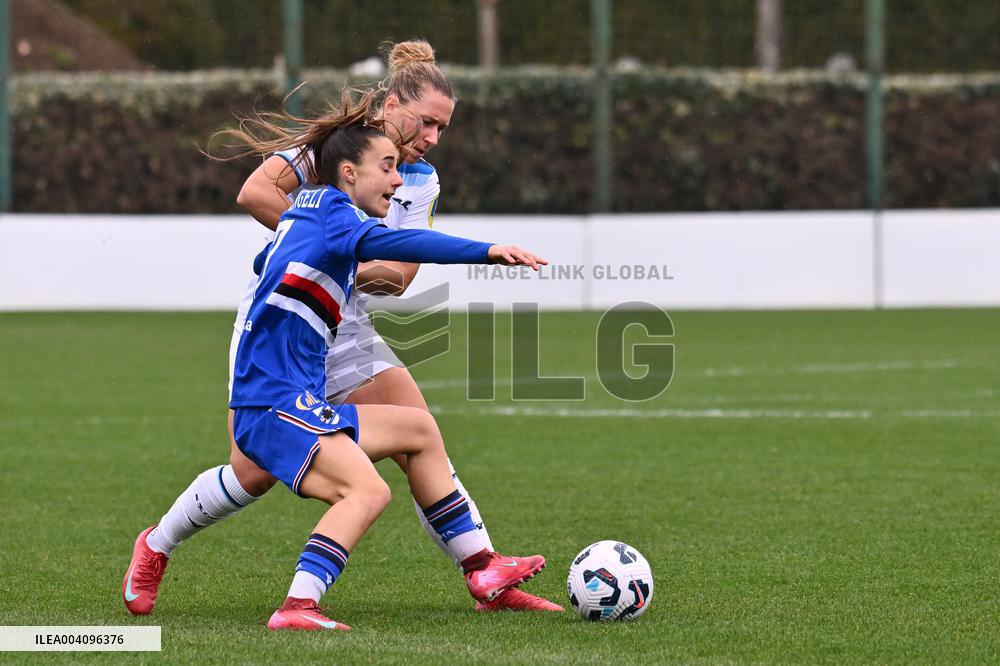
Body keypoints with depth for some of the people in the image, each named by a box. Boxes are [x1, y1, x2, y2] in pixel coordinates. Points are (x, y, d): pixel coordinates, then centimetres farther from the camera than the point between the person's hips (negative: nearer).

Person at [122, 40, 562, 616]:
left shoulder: (423, 183, 7)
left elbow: (399, 276, -2)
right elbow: (254, 192, -24)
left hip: (345, 331, 5)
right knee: (256, 472, -8)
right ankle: (156, 547, 17)